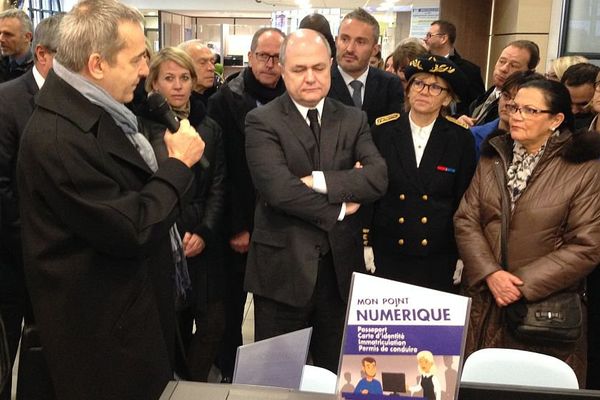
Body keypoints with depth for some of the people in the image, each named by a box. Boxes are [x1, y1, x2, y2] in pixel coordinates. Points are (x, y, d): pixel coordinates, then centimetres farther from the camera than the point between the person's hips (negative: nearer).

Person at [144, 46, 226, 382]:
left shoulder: (209, 128, 9)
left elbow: (218, 187, 7)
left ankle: (192, 383, 24)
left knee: (213, 323, 1)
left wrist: (204, 232, -5)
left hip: (203, 241, 3)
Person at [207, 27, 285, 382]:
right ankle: (230, 370, 31)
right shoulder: (225, 101, -8)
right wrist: (235, 226, -11)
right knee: (233, 302, 12)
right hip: (238, 223, -2)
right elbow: (220, 169, -10)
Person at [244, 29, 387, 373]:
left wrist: (319, 180, -19)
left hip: (341, 265, 4)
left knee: (337, 373, 18)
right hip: (283, 267, -3)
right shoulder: (262, 121, -6)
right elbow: (279, 189, -20)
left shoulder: (353, 120, 6)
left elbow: (378, 177, -9)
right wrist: (339, 208, -11)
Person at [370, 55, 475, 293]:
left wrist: (462, 253, 3)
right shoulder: (383, 131, -3)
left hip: (438, 257, 0)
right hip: (388, 253, 0)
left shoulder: (461, 139, -4)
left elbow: (464, 200, 2)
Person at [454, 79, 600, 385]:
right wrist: (490, 273, -14)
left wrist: (525, 284, -15)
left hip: (543, 308, -3)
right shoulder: (493, 157, 6)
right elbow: (466, 219, 1)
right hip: (482, 301, 4)